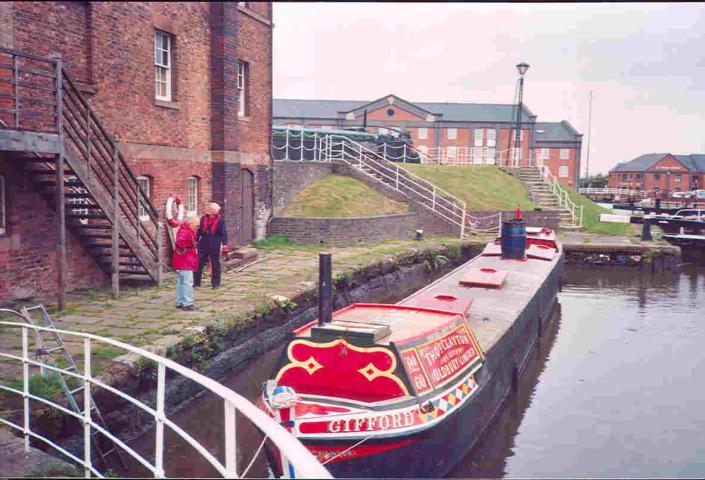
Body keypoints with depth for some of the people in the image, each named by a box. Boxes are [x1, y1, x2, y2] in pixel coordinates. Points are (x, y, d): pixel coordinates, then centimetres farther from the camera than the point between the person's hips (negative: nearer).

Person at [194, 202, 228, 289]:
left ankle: (215, 284, 15)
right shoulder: (203, 219, 3)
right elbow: (199, 231, 12)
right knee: (199, 264, 6)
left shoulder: (220, 221, -7)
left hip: (214, 246, -3)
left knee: (215, 265, 5)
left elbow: (224, 233, -7)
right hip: (203, 245, 3)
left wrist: (224, 244, -15)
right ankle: (196, 282, 17)